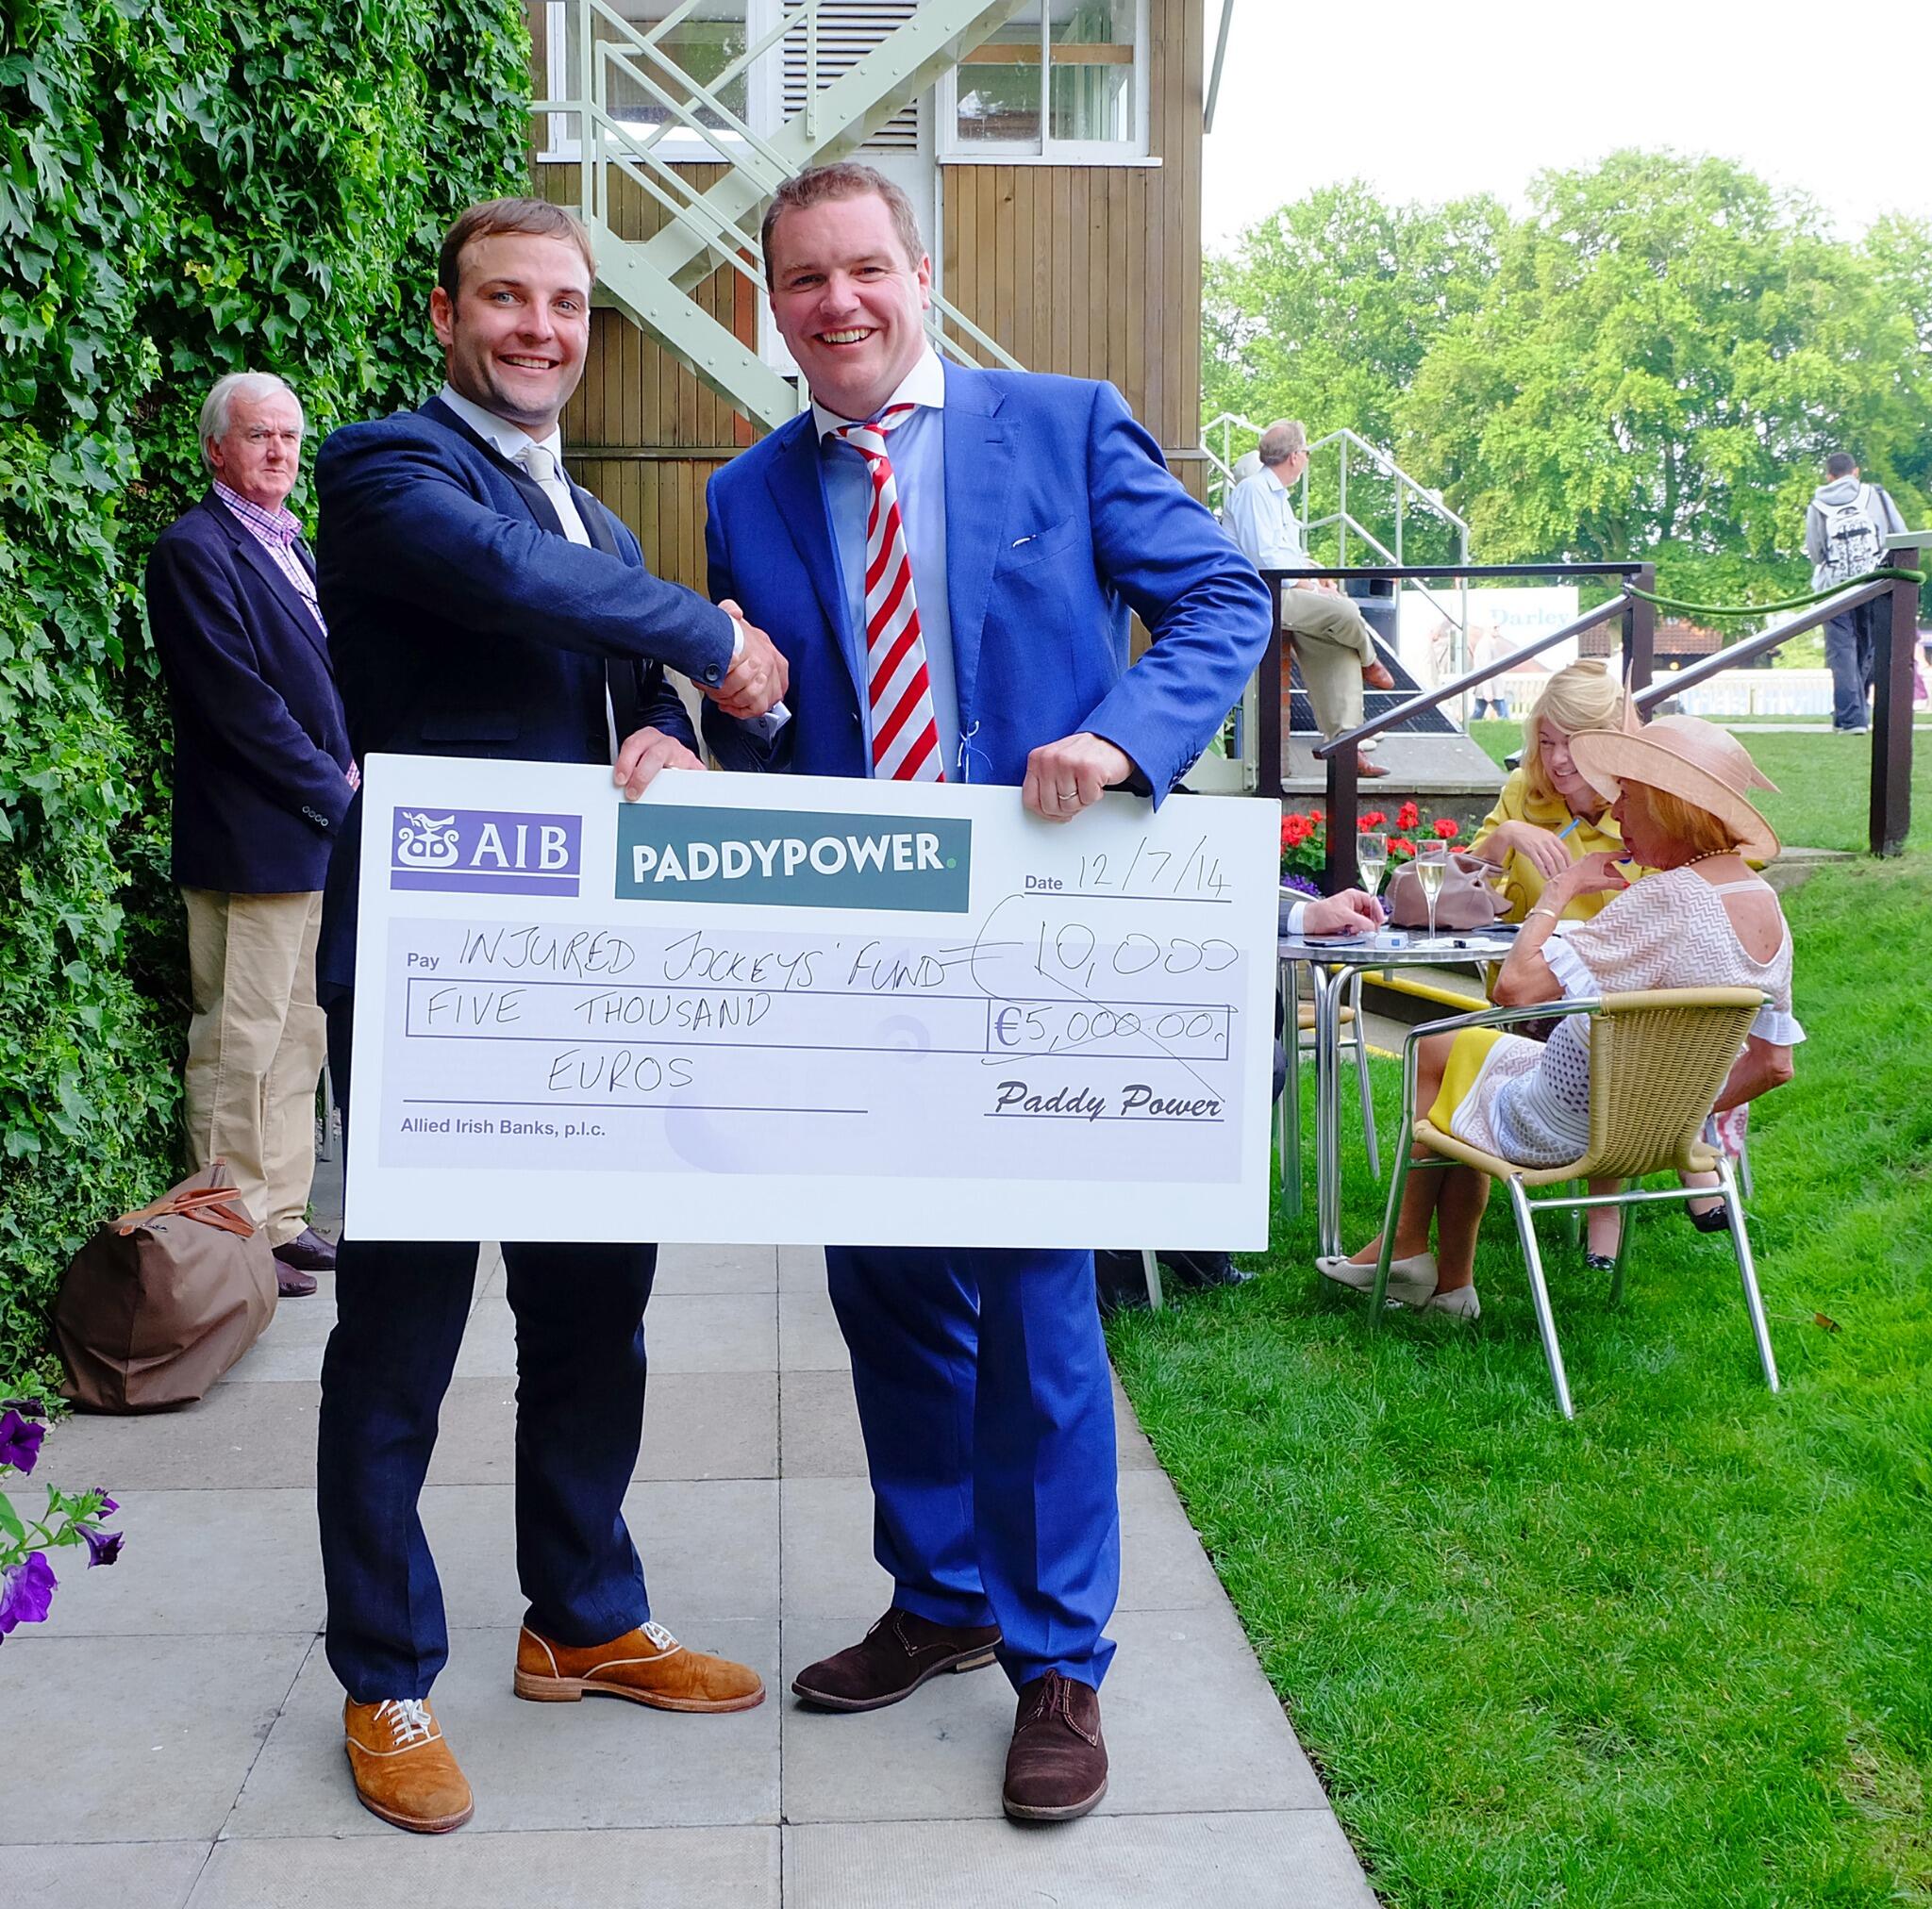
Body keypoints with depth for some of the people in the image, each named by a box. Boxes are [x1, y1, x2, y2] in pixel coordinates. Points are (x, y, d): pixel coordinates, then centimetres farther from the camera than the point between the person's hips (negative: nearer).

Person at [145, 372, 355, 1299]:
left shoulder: (292, 545, 18)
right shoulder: (193, 551, -10)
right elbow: (236, 699, -17)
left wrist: (346, 773, 6)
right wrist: (330, 789, -12)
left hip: (319, 837, 9)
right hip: (252, 841, -9)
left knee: (299, 1043, 14)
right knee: (239, 1047, -3)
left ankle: (281, 1218, 24)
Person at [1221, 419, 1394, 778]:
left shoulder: (1279, 496, 25)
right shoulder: (1252, 490, -8)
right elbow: (1263, 557, -18)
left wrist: (1318, 583, 7)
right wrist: (1311, 587, -13)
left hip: (1284, 593, 10)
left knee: (1342, 647, -7)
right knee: (1343, 612, -26)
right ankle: (1369, 661, 8)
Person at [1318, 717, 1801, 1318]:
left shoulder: (1666, 899, -30)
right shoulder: (1767, 906, -3)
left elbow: (1517, 986, -34)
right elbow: (1772, 1065, 3)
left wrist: (1561, 888, -19)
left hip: (1565, 1130, -8)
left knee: (1438, 1050, 19)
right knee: (1454, 1048, 28)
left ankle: (1406, 1247, 34)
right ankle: (1451, 1284, 31)